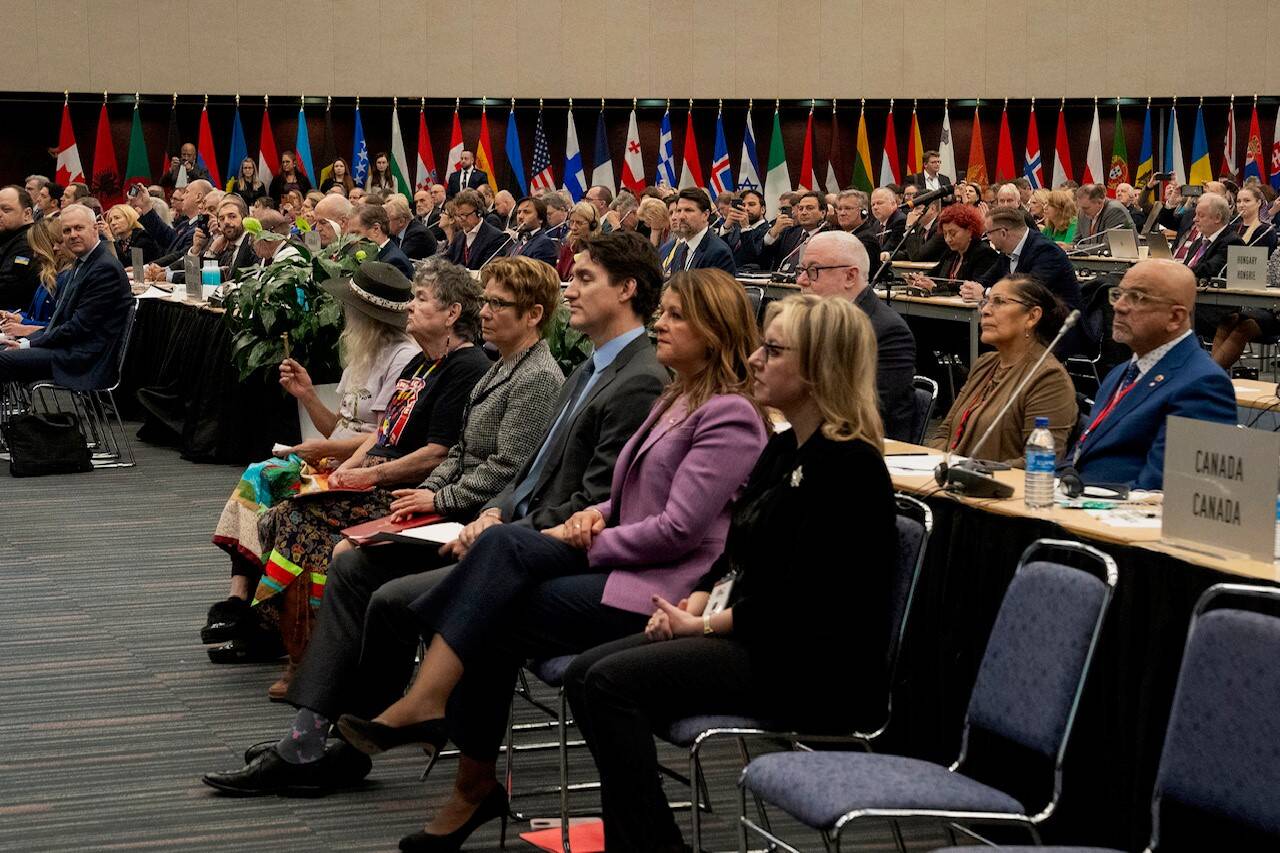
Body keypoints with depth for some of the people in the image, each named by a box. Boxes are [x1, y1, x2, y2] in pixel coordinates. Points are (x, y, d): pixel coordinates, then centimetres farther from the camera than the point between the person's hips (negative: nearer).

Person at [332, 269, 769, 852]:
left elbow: (679, 530, -19)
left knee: (493, 622, -21)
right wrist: (595, 515, 4)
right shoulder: (675, 401, 20)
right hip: (626, 566, 9)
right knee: (505, 542, -19)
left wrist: (589, 544, -9)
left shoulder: (729, 415, -11)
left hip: (667, 590, -8)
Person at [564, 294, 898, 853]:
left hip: (817, 671, -10)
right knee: (584, 675, -2)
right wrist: (689, 607, 0)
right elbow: (731, 555, 19)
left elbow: (801, 602, -20)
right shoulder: (783, 450, 15)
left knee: (613, 683, -21)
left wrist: (704, 626, -12)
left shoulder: (849, 467, -15)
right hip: (755, 638, 10)